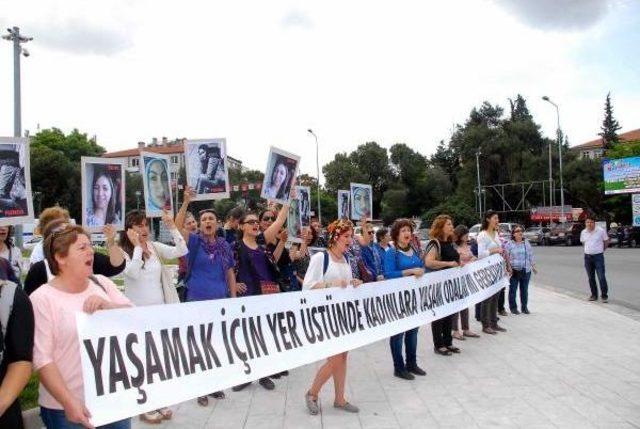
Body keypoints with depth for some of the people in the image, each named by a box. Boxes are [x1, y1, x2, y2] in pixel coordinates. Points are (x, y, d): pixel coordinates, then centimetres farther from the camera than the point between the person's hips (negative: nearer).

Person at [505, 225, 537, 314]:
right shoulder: (509, 244, -3)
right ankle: (513, 307, 14)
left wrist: (533, 266, 13)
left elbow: (531, 256, 15)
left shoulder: (527, 243, 9)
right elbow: (506, 257, -4)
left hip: (526, 271, 3)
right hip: (514, 271, -3)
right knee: (513, 290, 3)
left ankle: (524, 307, 22)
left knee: (524, 290, 10)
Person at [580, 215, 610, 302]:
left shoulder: (601, 231, -8)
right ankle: (594, 295, 20)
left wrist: (602, 250, 12)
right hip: (587, 257, 4)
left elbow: (606, 241, 5)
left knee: (601, 277, -6)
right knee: (591, 278, 10)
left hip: (598, 256, -4)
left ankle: (604, 295, 3)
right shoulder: (583, 232, 4)